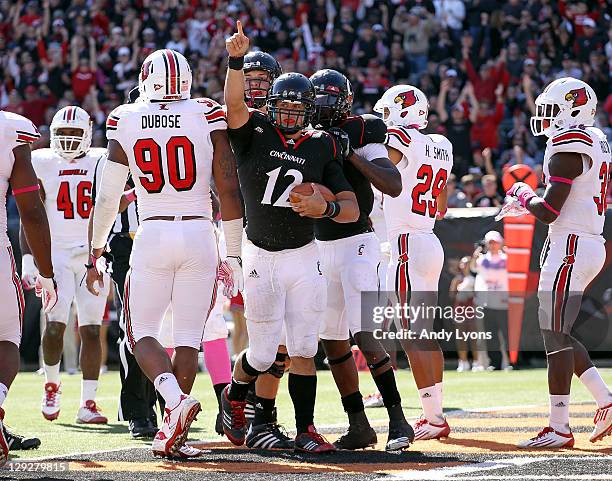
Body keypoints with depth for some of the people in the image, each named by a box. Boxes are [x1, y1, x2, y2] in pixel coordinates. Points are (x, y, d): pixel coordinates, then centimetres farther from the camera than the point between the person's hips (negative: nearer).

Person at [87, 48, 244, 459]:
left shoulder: (125, 122, 1)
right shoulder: (207, 117, -1)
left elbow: (108, 196, 4)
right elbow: (229, 190, -3)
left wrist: (96, 254, 15)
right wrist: (233, 255, 5)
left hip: (152, 236, 0)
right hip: (200, 235, 0)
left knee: (141, 333, 7)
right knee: (188, 338, 6)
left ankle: (176, 398, -20)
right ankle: (173, 433, 3)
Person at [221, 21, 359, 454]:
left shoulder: (321, 149, 2)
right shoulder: (255, 134, -4)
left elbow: (352, 208, 0)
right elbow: (235, 104, -25)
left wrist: (326, 206, -21)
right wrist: (237, 61, -40)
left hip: (304, 258, 2)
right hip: (261, 258, -2)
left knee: (303, 350, -1)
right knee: (263, 353, 4)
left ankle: (306, 432, 3)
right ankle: (234, 398, 34)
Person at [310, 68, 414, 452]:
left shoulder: (361, 135, -8)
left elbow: (394, 186, -19)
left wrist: (352, 155, -25)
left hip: (356, 244, -7)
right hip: (322, 248, 7)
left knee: (364, 337, -17)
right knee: (333, 341, 7)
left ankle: (398, 421, -14)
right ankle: (359, 426, 15)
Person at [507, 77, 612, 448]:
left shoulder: (568, 146, -15)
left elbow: (549, 211, -19)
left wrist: (524, 195, 1)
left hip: (570, 247, -10)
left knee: (556, 336, -7)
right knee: (560, 335, 16)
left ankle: (559, 428, -6)